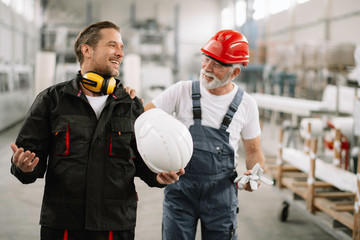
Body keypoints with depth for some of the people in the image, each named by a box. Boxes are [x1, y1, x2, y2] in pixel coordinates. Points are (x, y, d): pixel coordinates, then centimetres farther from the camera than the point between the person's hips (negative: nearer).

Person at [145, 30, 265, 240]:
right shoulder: (182, 91, -3)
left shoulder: (246, 104, -1)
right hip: (180, 189, 0)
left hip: (221, 191, 1)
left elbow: (253, 151, 9)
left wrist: (255, 174, -11)